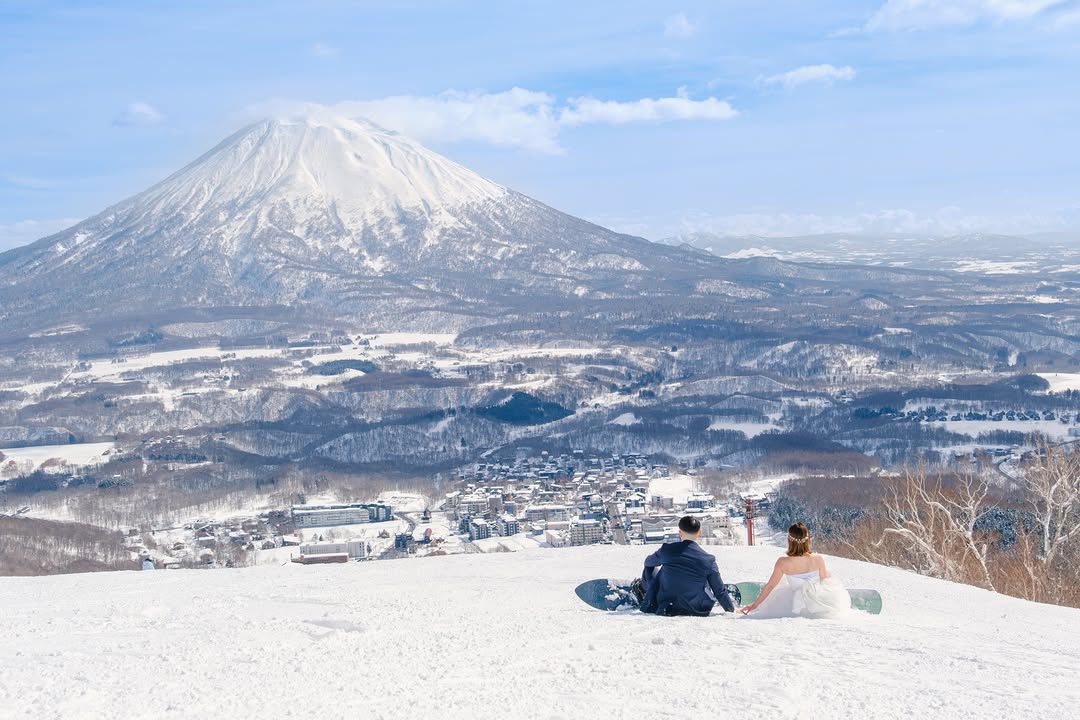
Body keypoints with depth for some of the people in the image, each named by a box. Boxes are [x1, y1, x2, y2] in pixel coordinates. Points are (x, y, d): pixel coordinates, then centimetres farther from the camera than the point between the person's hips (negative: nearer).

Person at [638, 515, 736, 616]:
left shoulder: (666, 549, -9)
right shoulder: (708, 560, -13)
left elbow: (648, 562, 16)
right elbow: (720, 591, -3)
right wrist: (732, 609, 16)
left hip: (664, 609, 1)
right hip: (696, 611, -1)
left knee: (650, 569, 24)